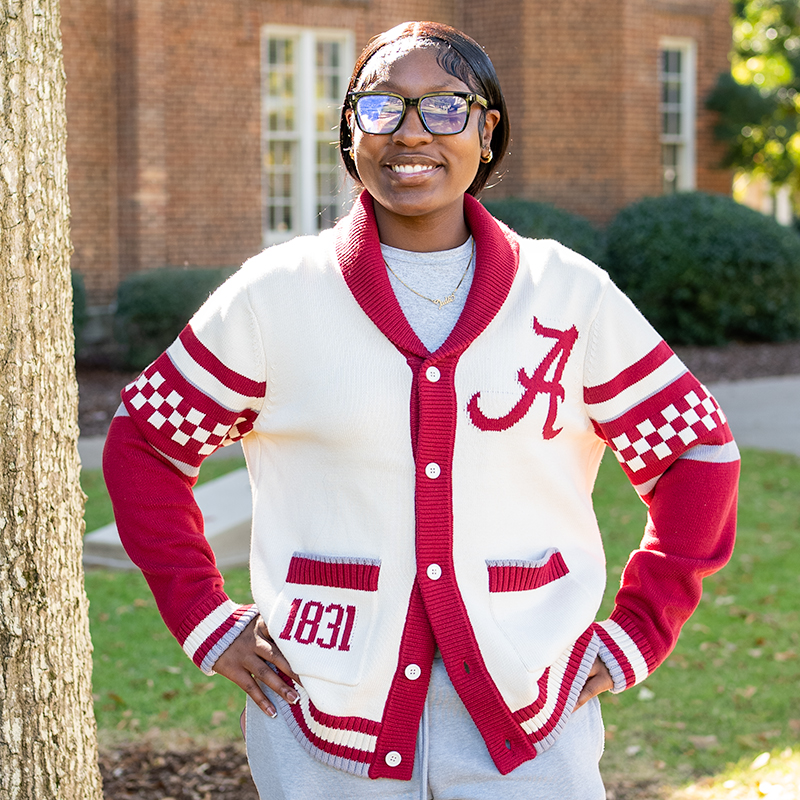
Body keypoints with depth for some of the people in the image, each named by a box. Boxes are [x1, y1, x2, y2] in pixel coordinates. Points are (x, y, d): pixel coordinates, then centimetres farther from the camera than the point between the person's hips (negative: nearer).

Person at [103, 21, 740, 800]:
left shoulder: (570, 296, 2)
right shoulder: (272, 296, 0)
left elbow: (696, 451, 10)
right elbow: (143, 443, 10)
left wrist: (634, 636, 5)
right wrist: (207, 623, 5)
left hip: (528, 723, 1)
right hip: (329, 720, 0)